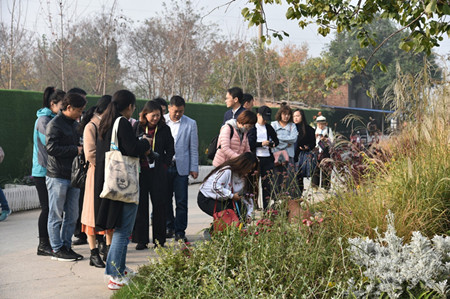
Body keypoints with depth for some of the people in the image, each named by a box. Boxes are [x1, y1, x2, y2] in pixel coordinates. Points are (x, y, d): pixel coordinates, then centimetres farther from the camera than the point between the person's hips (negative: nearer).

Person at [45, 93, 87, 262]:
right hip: (57, 176, -8)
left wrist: (82, 149, 4)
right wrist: (75, 150, -17)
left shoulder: (74, 124, 15)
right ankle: (57, 249, 8)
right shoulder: (55, 125, -10)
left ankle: (66, 246, 19)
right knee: (56, 215, 1)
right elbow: (51, 148, -19)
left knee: (72, 215, 10)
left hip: (73, 176, 8)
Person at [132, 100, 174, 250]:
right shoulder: (137, 128, 4)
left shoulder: (165, 129, 6)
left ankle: (159, 239, 8)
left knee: (159, 204, -1)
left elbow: (170, 150, 9)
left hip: (158, 172, 0)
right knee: (141, 204, 2)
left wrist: (164, 165, -2)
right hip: (140, 170, 0)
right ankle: (141, 240, 8)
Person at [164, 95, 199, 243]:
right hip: (163, 167, 1)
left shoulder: (190, 124, 3)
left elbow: (193, 148, 5)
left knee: (181, 202, -1)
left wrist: (194, 168, 1)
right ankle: (169, 227, 24)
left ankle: (180, 231, 6)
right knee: (165, 200, 9)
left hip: (181, 168, -1)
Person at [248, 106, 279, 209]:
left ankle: (266, 207, 6)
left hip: (268, 159, 4)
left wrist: (272, 144, -2)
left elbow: (276, 141, 20)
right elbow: (249, 143, -8)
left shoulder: (269, 128, 15)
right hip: (256, 159, -4)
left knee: (267, 183, 2)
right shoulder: (252, 128, 0)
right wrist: (261, 144, -17)